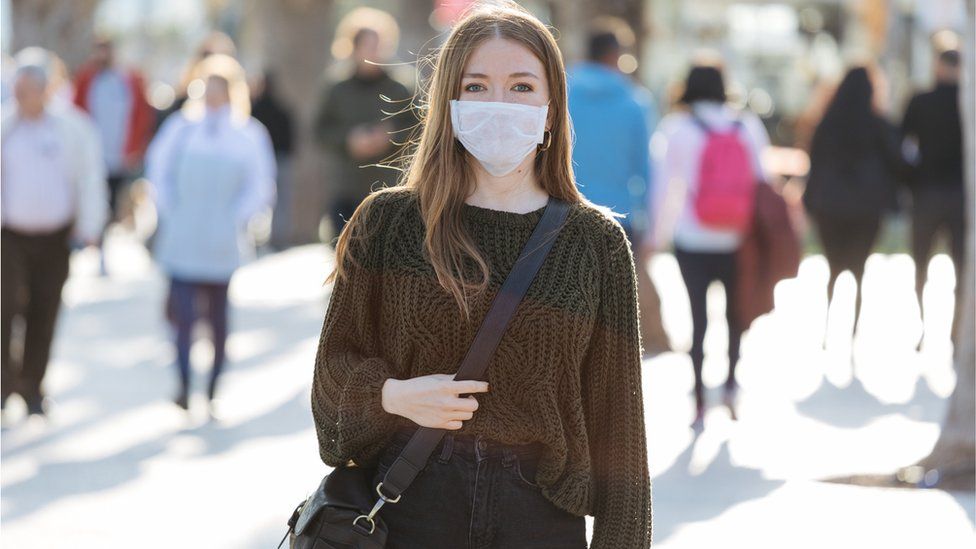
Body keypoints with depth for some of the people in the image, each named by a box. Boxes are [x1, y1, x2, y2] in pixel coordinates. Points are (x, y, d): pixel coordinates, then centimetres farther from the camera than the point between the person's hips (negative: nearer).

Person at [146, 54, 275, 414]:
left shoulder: (248, 135, 3)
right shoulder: (182, 127, 3)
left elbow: (259, 189, 6)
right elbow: (159, 170, 10)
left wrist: (234, 220, -2)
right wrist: (170, 212, 3)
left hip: (221, 246, 1)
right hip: (181, 243, -1)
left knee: (217, 318, 8)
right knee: (184, 313, -11)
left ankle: (213, 392, 15)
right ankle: (184, 387, -15)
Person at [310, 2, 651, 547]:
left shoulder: (597, 243, 2)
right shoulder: (387, 222, 1)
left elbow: (617, 415, 4)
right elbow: (336, 362, 6)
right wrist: (391, 394, -14)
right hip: (411, 503, 0)